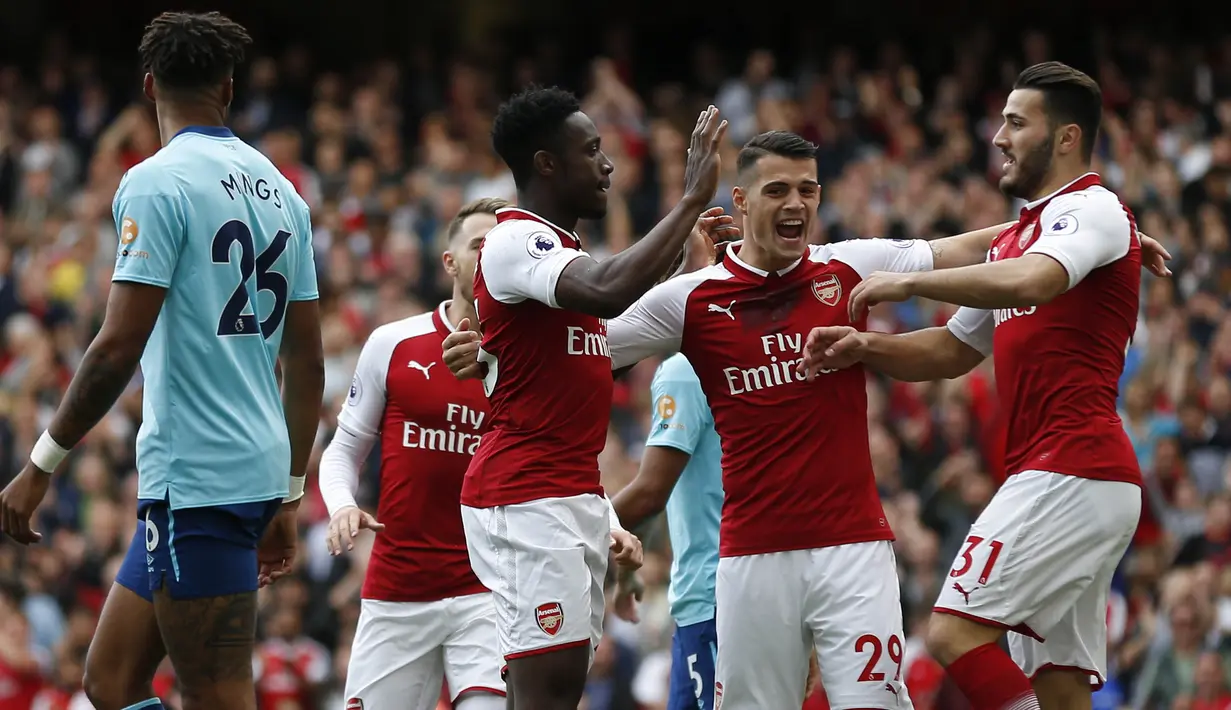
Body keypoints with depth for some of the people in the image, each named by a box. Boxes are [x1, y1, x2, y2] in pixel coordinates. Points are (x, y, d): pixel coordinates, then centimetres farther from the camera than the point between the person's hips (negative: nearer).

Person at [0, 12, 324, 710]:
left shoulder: (158, 182, -10)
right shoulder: (278, 187, 13)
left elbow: (118, 348, -17)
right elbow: (308, 363, 16)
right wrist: (289, 497, 23)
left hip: (194, 480, -8)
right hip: (260, 469, 8)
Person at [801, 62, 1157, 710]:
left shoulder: (1092, 208, -6)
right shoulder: (1014, 238, 25)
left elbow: (1031, 281, -26)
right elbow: (953, 352, 30)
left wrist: (910, 282, -17)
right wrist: (867, 347, 12)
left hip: (1071, 474, -10)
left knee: (955, 632, -18)